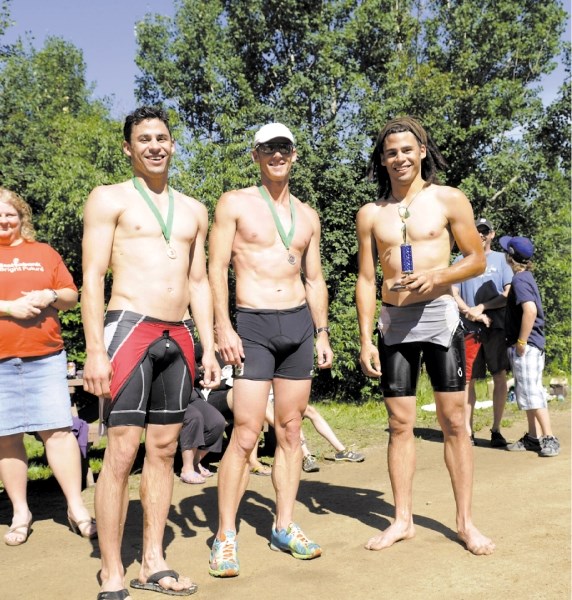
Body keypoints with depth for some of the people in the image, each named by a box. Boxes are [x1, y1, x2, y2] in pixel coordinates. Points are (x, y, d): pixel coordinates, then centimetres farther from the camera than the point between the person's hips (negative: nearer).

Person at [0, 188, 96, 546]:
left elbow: (71, 296, 15)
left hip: (45, 356, 1)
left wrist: (50, 297, -6)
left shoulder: (44, 252, 16)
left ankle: (77, 507, 3)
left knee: (58, 429, -3)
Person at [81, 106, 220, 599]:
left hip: (178, 335, 5)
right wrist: (95, 350, -14)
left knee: (164, 449, 8)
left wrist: (209, 348, 11)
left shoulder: (193, 210, 18)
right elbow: (92, 278, -5)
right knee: (122, 452, -7)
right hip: (129, 328, -5)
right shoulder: (110, 199, 3)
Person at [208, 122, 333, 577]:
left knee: (291, 430, 8)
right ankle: (225, 536, 2)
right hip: (254, 325, -5)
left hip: (301, 324, 5)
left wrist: (322, 333, 13)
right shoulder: (235, 203, 1)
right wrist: (223, 326, -14)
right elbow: (217, 268, -5)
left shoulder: (308, 216, 15)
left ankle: (285, 526, 19)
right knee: (246, 434, -9)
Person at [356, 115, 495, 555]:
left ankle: (466, 521, 12)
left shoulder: (449, 200, 2)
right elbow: (367, 280, 8)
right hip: (394, 323, 2)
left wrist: (435, 276, -16)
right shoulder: (371, 214, 9)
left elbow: (477, 259, 3)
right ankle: (403, 520, 16)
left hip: (440, 317, -2)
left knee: (454, 422, 1)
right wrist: (365, 340, 2)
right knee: (400, 424, 6)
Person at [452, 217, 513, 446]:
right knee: (468, 379, 1)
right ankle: (467, 430, 6)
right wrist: (472, 314, -8)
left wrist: (482, 307, -7)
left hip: (497, 326, 0)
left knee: (500, 376, -3)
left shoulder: (501, 259, 11)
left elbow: (510, 293, 1)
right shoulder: (461, 261, 11)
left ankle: (496, 430, 6)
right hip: (469, 328, 0)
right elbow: (453, 294, 4)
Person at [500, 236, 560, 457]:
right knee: (528, 392, 14)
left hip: (526, 345, -10)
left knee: (531, 393, -7)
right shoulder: (526, 277, 14)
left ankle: (550, 439, -3)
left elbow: (530, 309, -29)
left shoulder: (519, 280, -16)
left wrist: (521, 341, -24)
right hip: (533, 344, 10)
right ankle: (533, 437, 20)